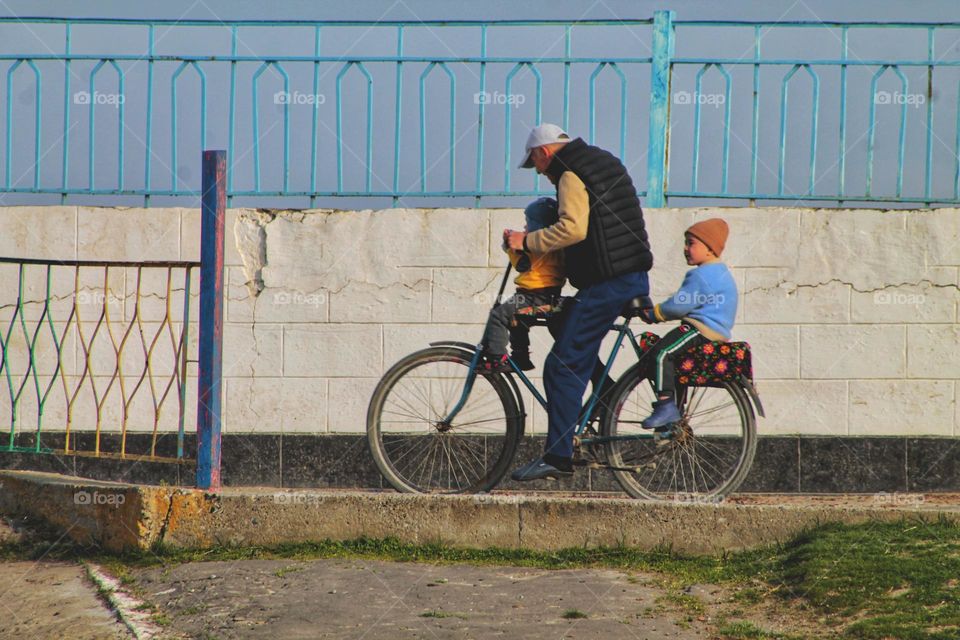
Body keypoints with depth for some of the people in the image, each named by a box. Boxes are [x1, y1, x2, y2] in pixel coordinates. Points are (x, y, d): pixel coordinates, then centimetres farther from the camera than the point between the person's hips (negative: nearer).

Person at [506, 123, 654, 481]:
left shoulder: (571, 175, -11)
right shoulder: (602, 161, 20)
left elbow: (573, 229, -25)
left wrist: (527, 242, -16)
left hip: (607, 283, -10)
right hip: (633, 277, 10)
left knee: (562, 366, -8)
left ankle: (557, 458, -10)